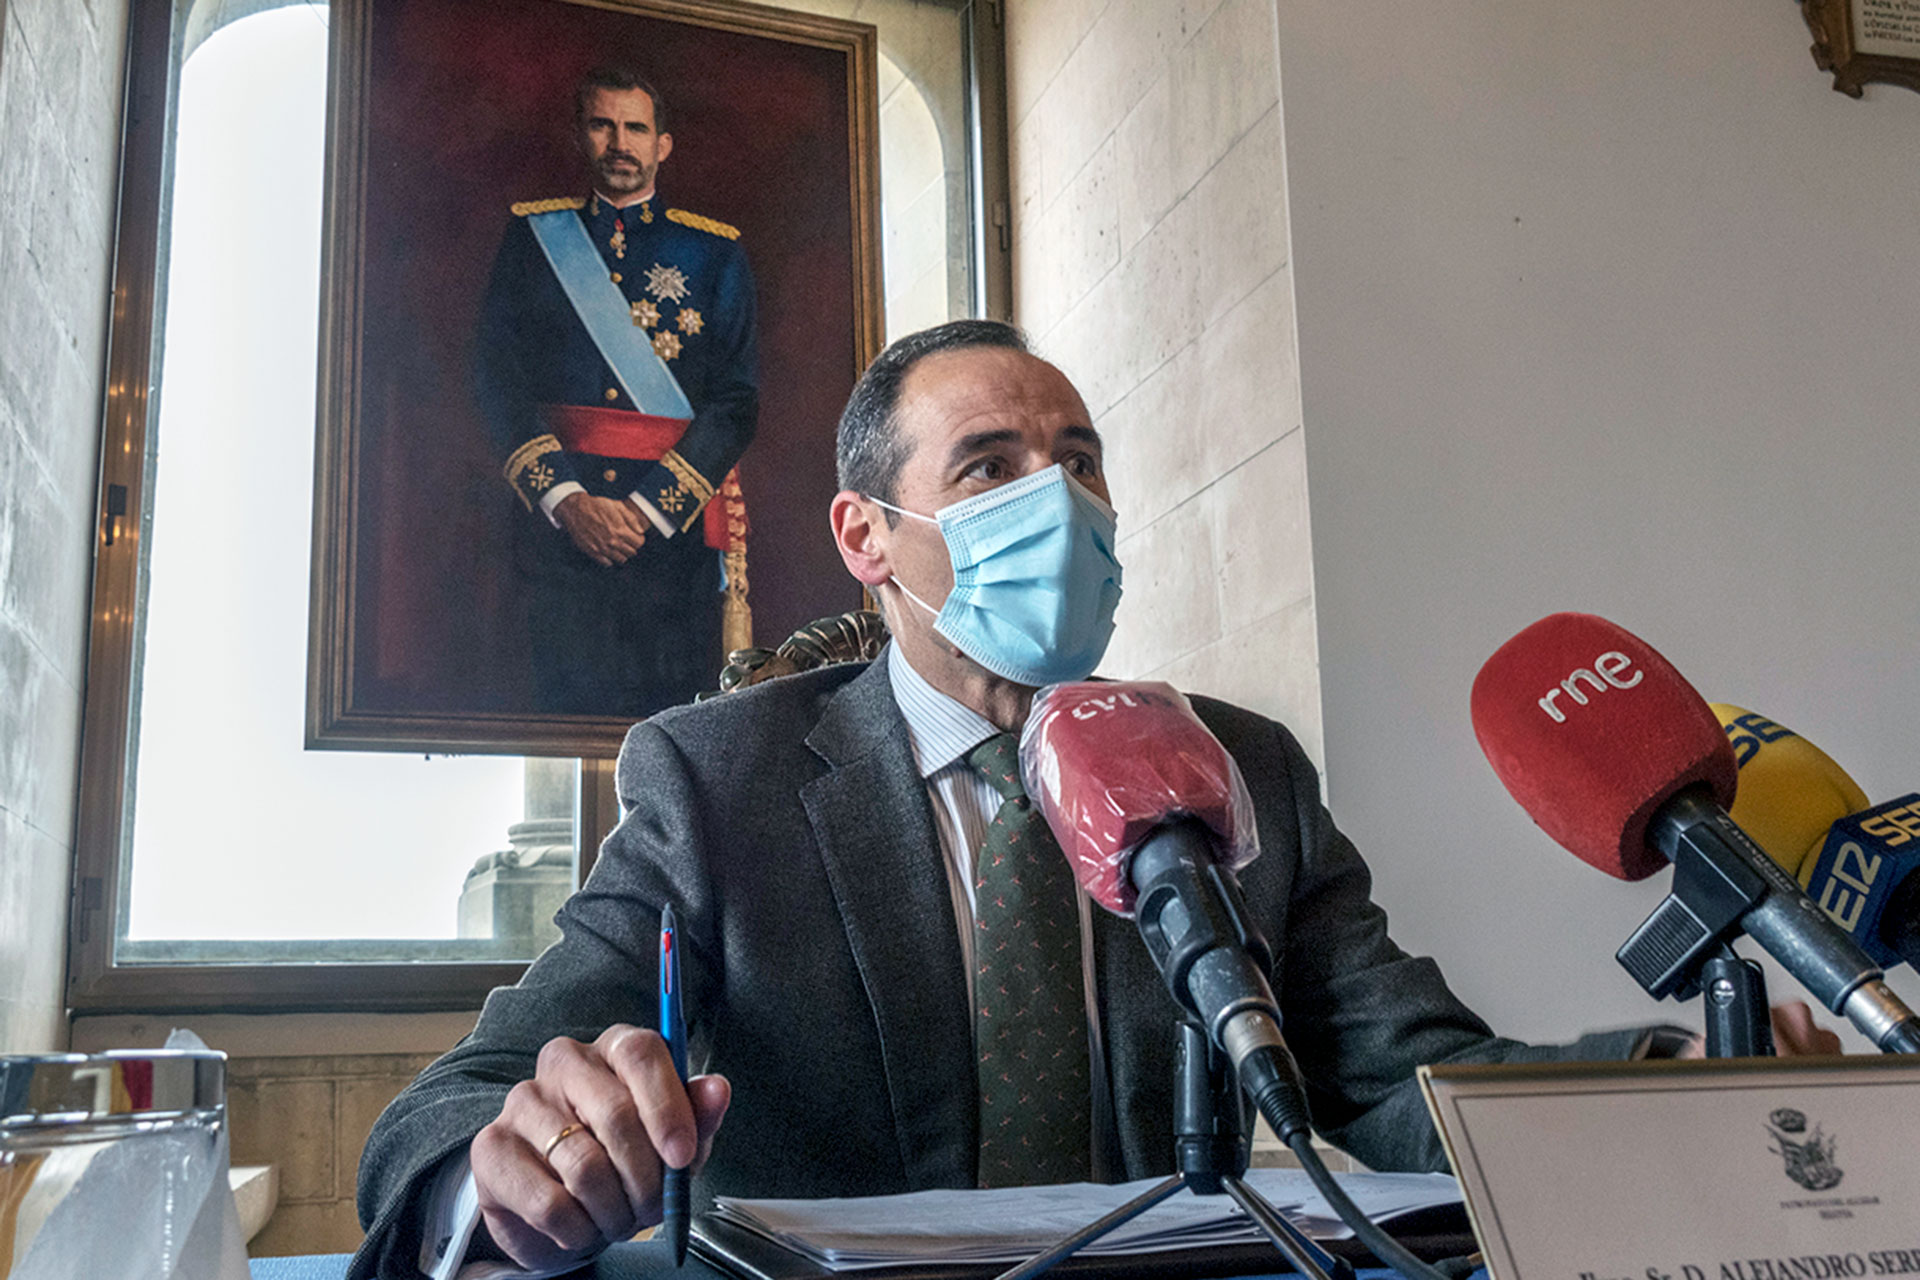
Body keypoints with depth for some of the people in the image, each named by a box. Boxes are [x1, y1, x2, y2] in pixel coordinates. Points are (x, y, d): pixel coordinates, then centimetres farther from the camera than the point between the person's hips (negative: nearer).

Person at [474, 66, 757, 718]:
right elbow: (496, 377, 5)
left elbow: (737, 400, 2)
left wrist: (647, 508, -10)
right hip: (555, 515, 0)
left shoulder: (716, 251, 10)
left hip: (678, 523, 0)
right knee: (567, 706, -4)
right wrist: (566, 498, -9)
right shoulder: (533, 235, 13)